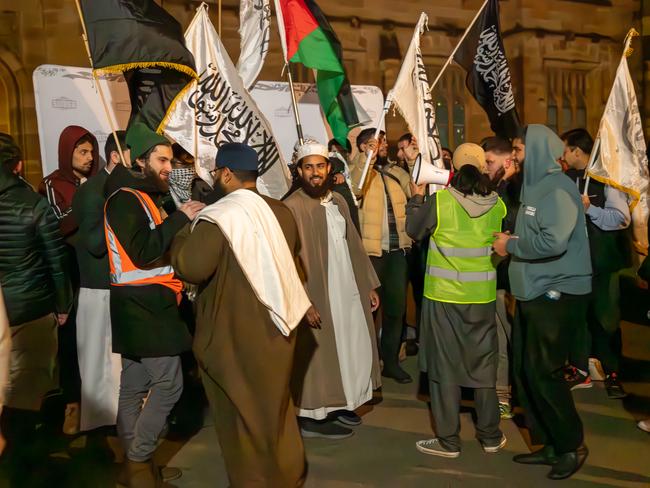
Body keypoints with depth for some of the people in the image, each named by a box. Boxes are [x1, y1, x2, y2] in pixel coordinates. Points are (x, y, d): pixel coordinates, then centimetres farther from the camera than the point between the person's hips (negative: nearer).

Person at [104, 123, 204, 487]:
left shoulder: (141, 197, 20)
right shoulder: (126, 198, -12)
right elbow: (143, 252, -23)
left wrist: (184, 223, 5)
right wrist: (181, 218, -18)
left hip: (146, 304, 10)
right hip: (142, 305, -10)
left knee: (136, 385, 12)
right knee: (168, 383, -8)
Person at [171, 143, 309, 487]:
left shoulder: (217, 217, -20)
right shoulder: (280, 212, 3)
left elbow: (189, 268, -23)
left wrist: (186, 230, -6)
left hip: (235, 332, -7)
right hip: (276, 323, 7)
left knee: (242, 410, 11)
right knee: (276, 402, 24)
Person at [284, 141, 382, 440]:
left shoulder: (338, 201, 8)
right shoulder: (292, 207, -15)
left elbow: (354, 245, 13)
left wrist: (369, 284, 12)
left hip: (350, 291, 8)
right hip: (318, 296, -8)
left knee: (353, 350, 16)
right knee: (320, 356, 3)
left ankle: (340, 404, 33)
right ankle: (312, 417, 19)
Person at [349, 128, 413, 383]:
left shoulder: (396, 173, 16)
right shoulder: (356, 170, -1)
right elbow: (353, 190, -23)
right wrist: (366, 159, -27)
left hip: (397, 249, 6)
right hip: (370, 250, -5)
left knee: (396, 306, 13)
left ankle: (391, 360, 28)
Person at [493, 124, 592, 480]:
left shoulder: (558, 188, -14)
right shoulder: (533, 187, 15)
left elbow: (554, 241, -29)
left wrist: (511, 246, -15)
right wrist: (508, 243, -1)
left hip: (557, 295, -9)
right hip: (533, 293, 9)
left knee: (543, 372, -4)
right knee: (524, 370, 10)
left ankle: (571, 446, 15)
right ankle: (547, 443, 24)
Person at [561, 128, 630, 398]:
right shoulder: (566, 179, 7)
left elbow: (622, 218, -18)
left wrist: (589, 209, -22)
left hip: (602, 261, -5)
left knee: (606, 318, 5)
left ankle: (612, 373, 20)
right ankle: (580, 370, 23)